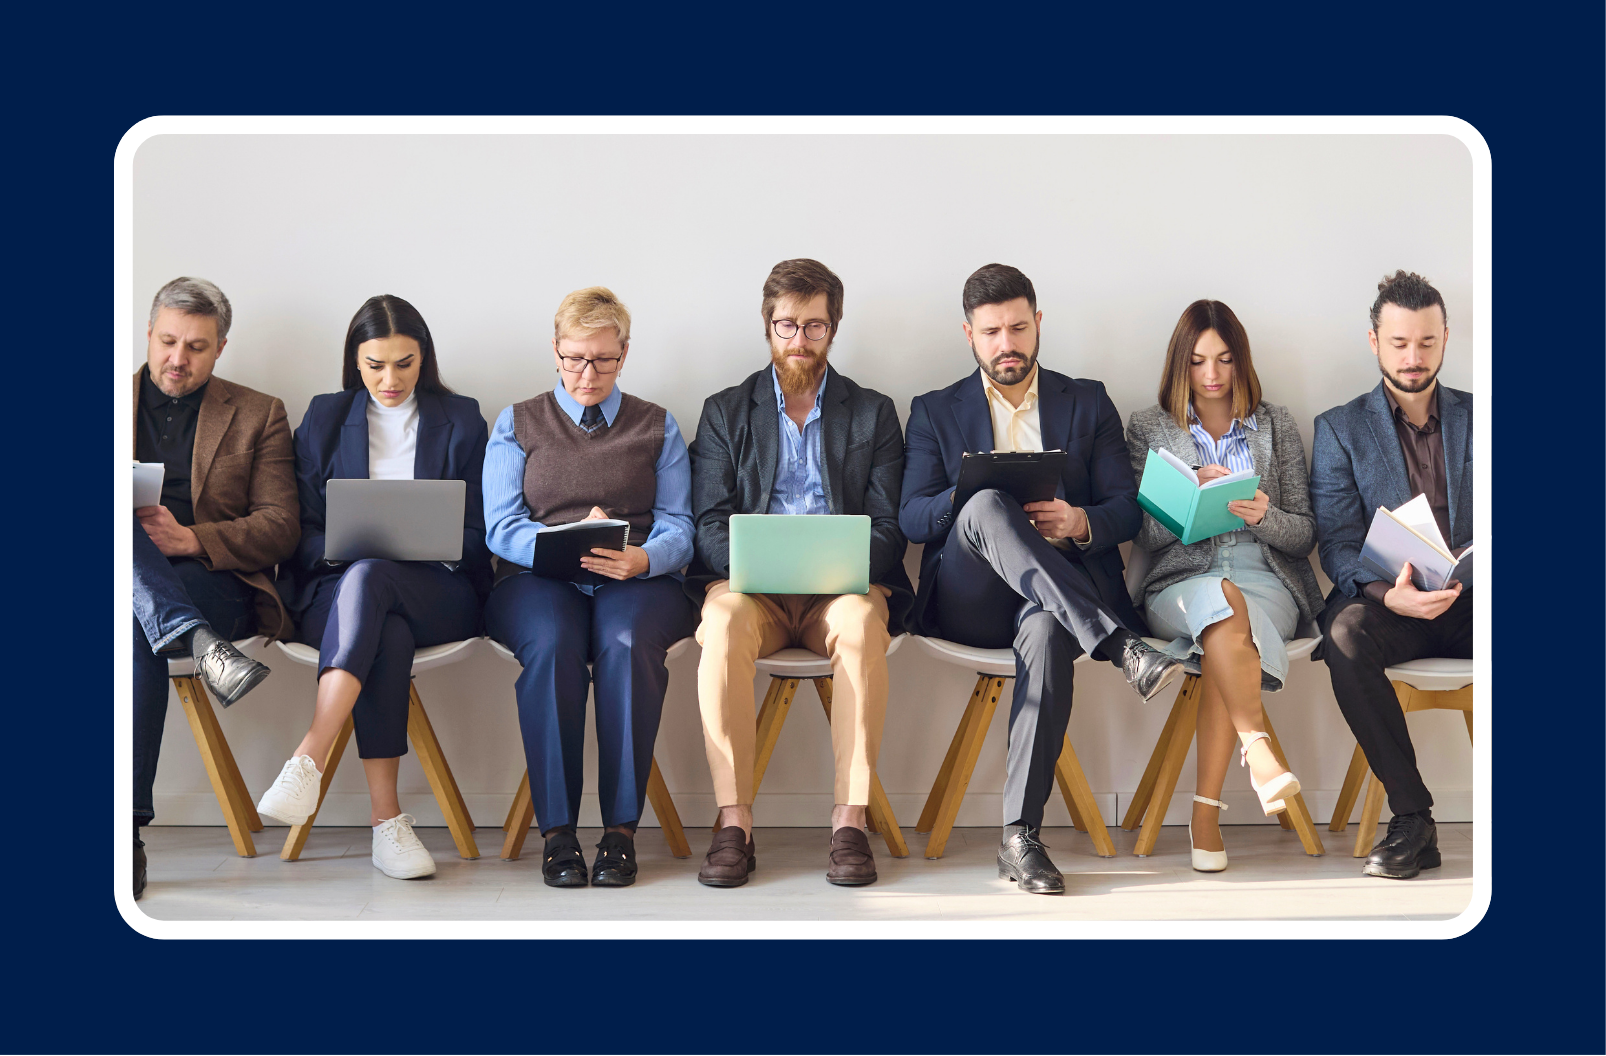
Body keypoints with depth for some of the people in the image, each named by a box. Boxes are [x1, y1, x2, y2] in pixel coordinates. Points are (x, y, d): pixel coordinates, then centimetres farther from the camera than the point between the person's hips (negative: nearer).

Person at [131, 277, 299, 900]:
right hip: (126, 571, 2)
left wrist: (191, 539, -15)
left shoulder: (258, 416, 15)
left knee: (137, 633, -35)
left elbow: (280, 529, 5)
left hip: (220, 588, -2)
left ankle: (126, 828, -37)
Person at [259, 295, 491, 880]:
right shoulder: (324, 418, 18)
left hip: (439, 593, -1)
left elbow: (479, 534, 10)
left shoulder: (462, 421, 15)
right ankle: (387, 821, -40)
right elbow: (303, 530, 10)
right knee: (387, 634, -37)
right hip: (335, 592, 1)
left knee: (368, 578, -37)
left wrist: (427, 544, -10)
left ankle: (307, 761, -47)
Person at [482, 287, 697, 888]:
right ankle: (557, 831, -28)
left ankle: (620, 828, -28)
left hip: (637, 582, 0)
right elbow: (501, 528, 5)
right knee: (552, 645, -35)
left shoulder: (657, 428, 19)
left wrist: (642, 558, -17)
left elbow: (678, 528, 7)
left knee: (627, 643, -35)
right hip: (537, 580, 0)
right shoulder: (517, 425, 18)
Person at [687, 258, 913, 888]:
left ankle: (850, 821, -34)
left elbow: (888, 527, 7)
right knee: (724, 622, -35)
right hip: (750, 585, 0)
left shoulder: (873, 414, 17)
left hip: (842, 585, 0)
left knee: (862, 621, -35)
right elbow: (709, 523, 7)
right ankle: (734, 823, -33)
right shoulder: (725, 412, 18)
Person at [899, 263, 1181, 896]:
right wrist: (978, 492, -16)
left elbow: (1128, 510, 10)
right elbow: (912, 519, 5)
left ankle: (1020, 836, -37)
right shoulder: (935, 412, 18)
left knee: (1048, 631, -38)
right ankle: (1121, 646, -43)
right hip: (970, 601, 0)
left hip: (1056, 598, 0)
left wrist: (1080, 522, -14)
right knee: (986, 508, -34)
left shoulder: (1088, 403, 19)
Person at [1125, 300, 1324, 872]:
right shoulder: (1148, 428, 13)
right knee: (1221, 597, -38)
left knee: (1225, 634, -35)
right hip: (1180, 582, 0)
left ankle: (1206, 810, -37)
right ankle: (1258, 751, -49)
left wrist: (1264, 515, -12)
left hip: (1267, 578, 0)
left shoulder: (1276, 426, 15)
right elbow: (1147, 535, 5)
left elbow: (1305, 535, 10)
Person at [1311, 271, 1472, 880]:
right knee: (1345, 632, -36)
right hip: (1389, 604, -1)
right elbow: (1336, 541, -1)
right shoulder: (1341, 429, 12)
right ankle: (1411, 818, -26)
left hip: (1472, 600, 1)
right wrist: (1386, 594, -22)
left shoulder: (1478, 417, 17)